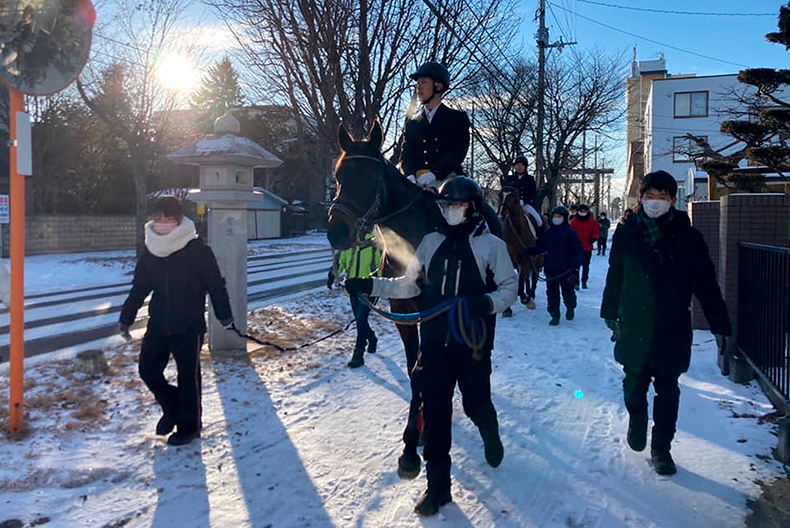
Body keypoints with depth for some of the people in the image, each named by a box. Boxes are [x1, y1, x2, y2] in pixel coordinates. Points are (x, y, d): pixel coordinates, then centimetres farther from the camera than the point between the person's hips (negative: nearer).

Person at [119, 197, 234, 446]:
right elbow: (139, 287, 12)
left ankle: (189, 425, 22)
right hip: (158, 324, 5)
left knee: (188, 376, 5)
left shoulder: (197, 250, -12)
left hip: (189, 326, -5)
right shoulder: (150, 252, 4)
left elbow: (215, 284, -7)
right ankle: (172, 406, 33)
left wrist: (224, 314, -5)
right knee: (148, 369, 8)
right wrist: (126, 317, 11)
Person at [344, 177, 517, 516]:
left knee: (476, 404, 11)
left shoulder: (492, 245, -5)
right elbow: (409, 285, 8)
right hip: (434, 339, 3)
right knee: (434, 410, 2)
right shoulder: (431, 242, 5)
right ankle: (437, 483, 14)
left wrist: (487, 302, -22)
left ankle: (491, 436, 48)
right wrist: (371, 285, -1)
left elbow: (510, 288, -2)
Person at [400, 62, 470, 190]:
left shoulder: (458, 118, 9)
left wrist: (434, 173, -22)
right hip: (418, 183, 3)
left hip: (447, 178, -3)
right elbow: (406, 155, 9)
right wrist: (410, 175, -16)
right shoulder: (412, 124, 20)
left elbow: (458, 152, -5)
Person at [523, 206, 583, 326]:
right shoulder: (548, 233, 8)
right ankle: (555, 315, 16)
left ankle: (570, 308, 36)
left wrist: (576, 263, -20)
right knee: (552, 293, 5)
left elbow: (578, 250, -5)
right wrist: (527, 251, -2)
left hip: (566, 270, -3)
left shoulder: (570, 233, -3)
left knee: (567, 291, 7)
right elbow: (540, 247, 11)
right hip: (551, 269, 3)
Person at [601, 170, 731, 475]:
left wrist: (720, 325, -5)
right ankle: (637, 419, 43)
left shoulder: (687, 236, -7)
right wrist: (610, 312, 12)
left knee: (667, 392, 9)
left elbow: (706, 283, -4)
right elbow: (614, 276, 7)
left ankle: (661, 448, 25)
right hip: (634, 328, 1)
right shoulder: (627, 233, -3)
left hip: (672, 331, -1)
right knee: (634, 385, 13)